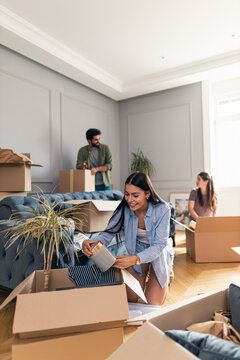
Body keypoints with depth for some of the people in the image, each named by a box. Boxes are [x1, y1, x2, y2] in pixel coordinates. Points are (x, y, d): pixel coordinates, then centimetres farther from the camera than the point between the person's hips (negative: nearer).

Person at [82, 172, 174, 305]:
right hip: (138, 251, 3)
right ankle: (143, 276, 32)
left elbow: (159, 245, -31)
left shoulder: (162, 209, -30)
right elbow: (108, 233, -20)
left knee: (152, 303, -2)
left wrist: (135, 259, -48)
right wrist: (93, 242, -45)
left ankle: (166, 277, 27)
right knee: (131, 299, 2)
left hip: (160, 253, -2)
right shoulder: (125, 209, -23)